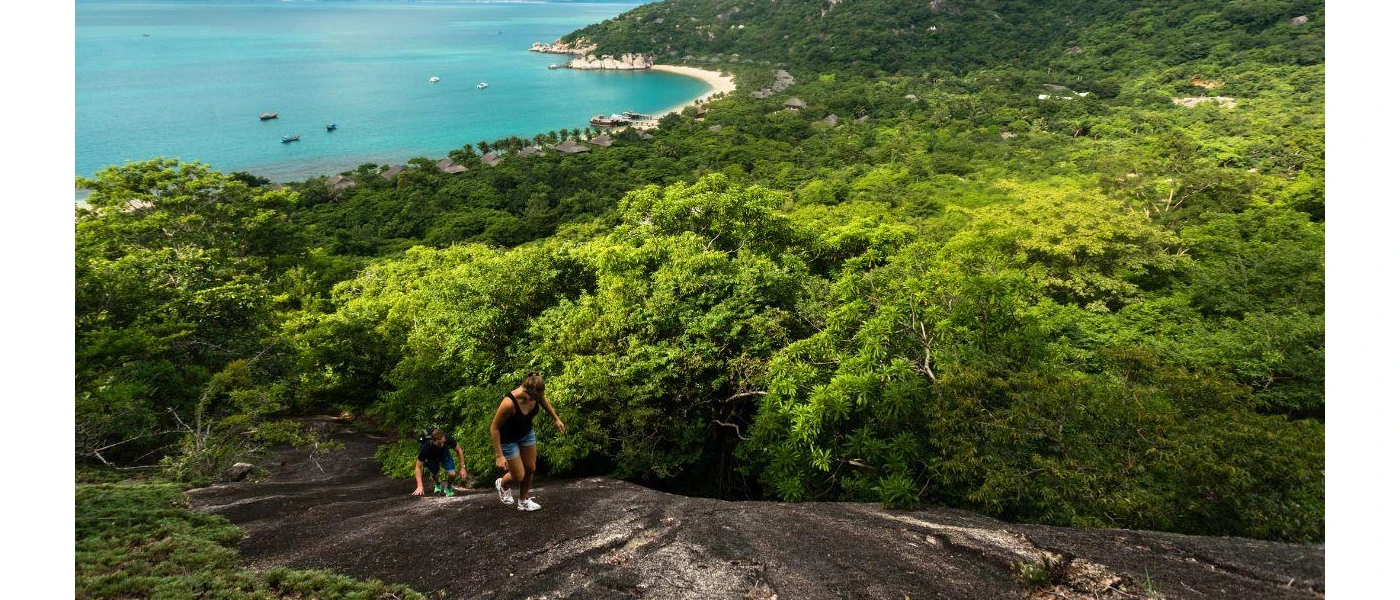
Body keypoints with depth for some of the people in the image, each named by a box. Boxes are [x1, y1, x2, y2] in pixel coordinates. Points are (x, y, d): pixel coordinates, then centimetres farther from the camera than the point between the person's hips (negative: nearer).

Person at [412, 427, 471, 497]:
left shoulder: (447, 438, -37)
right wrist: (420, 486, -37)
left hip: (445, 454, 0)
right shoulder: (426, 447, -40)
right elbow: (418, 467, -30)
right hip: (432, 458, 1)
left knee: (452, 474, -19)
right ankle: (437, 484, 27)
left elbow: (459, 450, -17)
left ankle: (448, 488, 13)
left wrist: (462, 467, -19)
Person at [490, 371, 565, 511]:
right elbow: (494, 427, -27)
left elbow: (544, 401, 3)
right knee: (519, 476, 1)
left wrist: (556, 419, 13)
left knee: (530, 469, 11)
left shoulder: (536, 393, -24)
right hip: (509, 439, -5)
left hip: (527, 433, 6)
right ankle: (502, 485, 35)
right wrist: (499, 455, -26)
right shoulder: (509, 403, -40)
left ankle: (524, 501, 33)